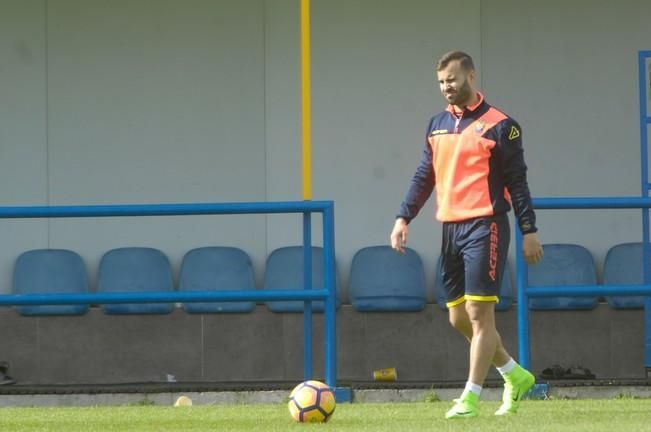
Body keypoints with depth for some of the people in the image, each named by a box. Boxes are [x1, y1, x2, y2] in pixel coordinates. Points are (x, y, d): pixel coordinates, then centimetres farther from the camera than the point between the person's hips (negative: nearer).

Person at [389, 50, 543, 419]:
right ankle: (516, 376, 24)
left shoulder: (498, 126, -4)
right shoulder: (438, 125, 14)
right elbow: (424, 177, 18)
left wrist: (529, 230, -7)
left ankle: (471, 398, -6)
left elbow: (517, 181, -5)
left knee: (479, 312, -9)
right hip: (451, 228, 7)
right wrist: (404, 218, 8)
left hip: (485, 227, -7)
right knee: (459, 317, 8)